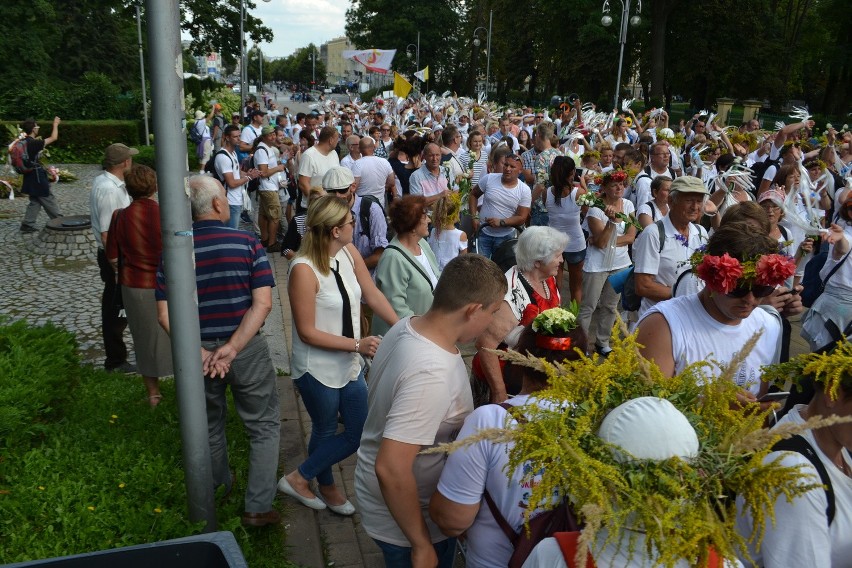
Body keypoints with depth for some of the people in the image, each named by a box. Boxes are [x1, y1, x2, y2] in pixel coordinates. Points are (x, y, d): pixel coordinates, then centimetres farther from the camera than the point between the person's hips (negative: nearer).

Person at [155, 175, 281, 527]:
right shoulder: (248, 243, -11)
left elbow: (164, 314, -9)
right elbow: (263, 303, -18)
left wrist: (200, 353, -12)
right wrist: (233, 347, -19)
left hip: (200, 352, 3)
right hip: (247, 349, -3)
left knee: (209, 426, 24)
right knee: (264, 426, 14)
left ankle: (219, 489, 45)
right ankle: (258, 508, 14)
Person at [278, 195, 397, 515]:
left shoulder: (349, 253, -6)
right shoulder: (304, 270, -25)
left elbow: (373, 296, 1)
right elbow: (307, 333, -22)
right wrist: (357, 345, -24)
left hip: (350, 365, 7)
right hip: (318, 369, -7)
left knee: (360, 432, 16)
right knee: (325, 432, 12)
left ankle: (327, 488, 39)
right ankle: (299, 479, 39)